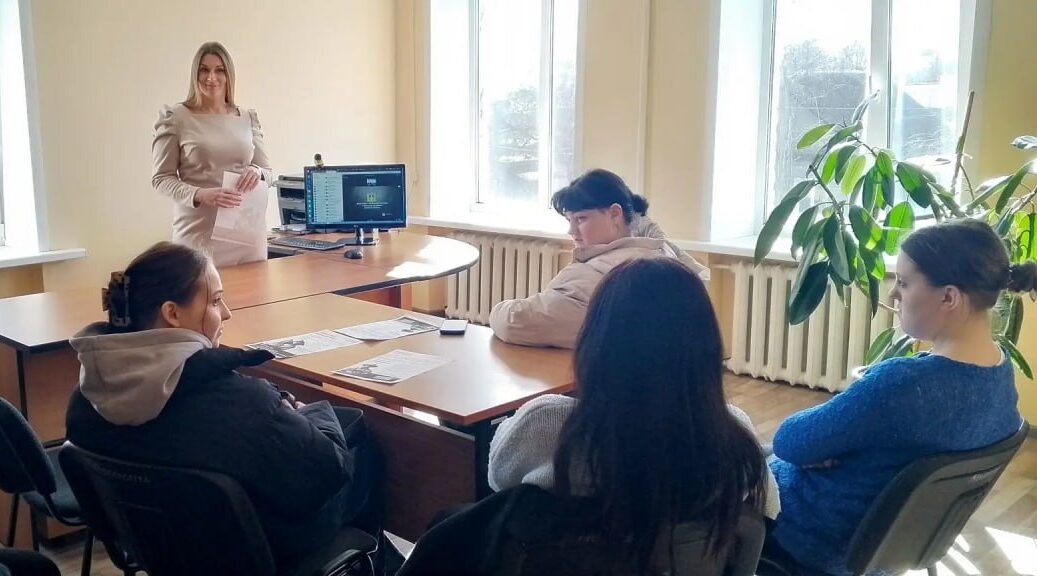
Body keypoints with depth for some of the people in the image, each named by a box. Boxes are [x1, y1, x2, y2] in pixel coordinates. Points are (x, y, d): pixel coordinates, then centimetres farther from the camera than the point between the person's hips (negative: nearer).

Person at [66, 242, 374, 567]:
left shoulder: (92, 391, -14)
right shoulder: (236, 400, -36)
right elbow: (330, 469, -24)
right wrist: (304, 415, -5)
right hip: (266, 548, -6)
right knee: (354, 424, 16)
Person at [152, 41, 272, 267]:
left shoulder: (248, 118, 10)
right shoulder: (175, 117, 0)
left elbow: (268, 171, 14)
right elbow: (161, 178, -1)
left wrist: (256, 172, -10)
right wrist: (199, 195, -18)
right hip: (199, 231, -3)